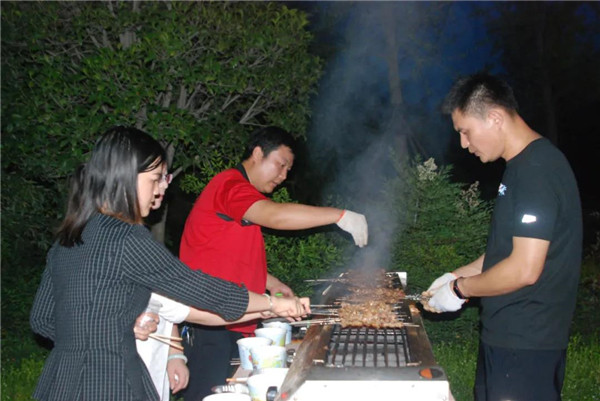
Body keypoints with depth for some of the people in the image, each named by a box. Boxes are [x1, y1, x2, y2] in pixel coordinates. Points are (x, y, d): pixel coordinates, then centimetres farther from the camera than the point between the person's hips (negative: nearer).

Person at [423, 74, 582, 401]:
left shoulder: (537, 170, -20)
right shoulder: (522, 165, 11)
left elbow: (525, 269, -25)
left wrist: (460, 289, -12)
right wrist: (457, 276, 13)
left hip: (525, 342, -9)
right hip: (505, 331, 10)